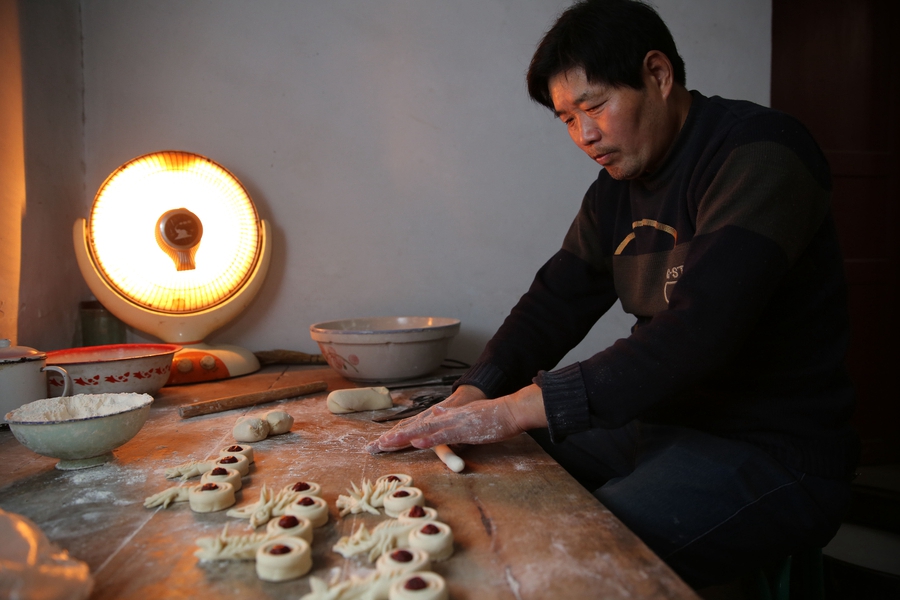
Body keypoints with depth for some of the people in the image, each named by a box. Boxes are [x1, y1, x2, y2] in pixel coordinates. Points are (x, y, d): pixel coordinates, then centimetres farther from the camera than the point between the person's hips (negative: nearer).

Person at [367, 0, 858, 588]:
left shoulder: (760, 156, -17)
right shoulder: (615, 191, 9)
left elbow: (699, 330, -30)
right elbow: (555, 303, 6)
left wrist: (517, 408, -32)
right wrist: (471, 396, -11)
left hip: (772, 452, -7)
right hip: (656, 424, 7)